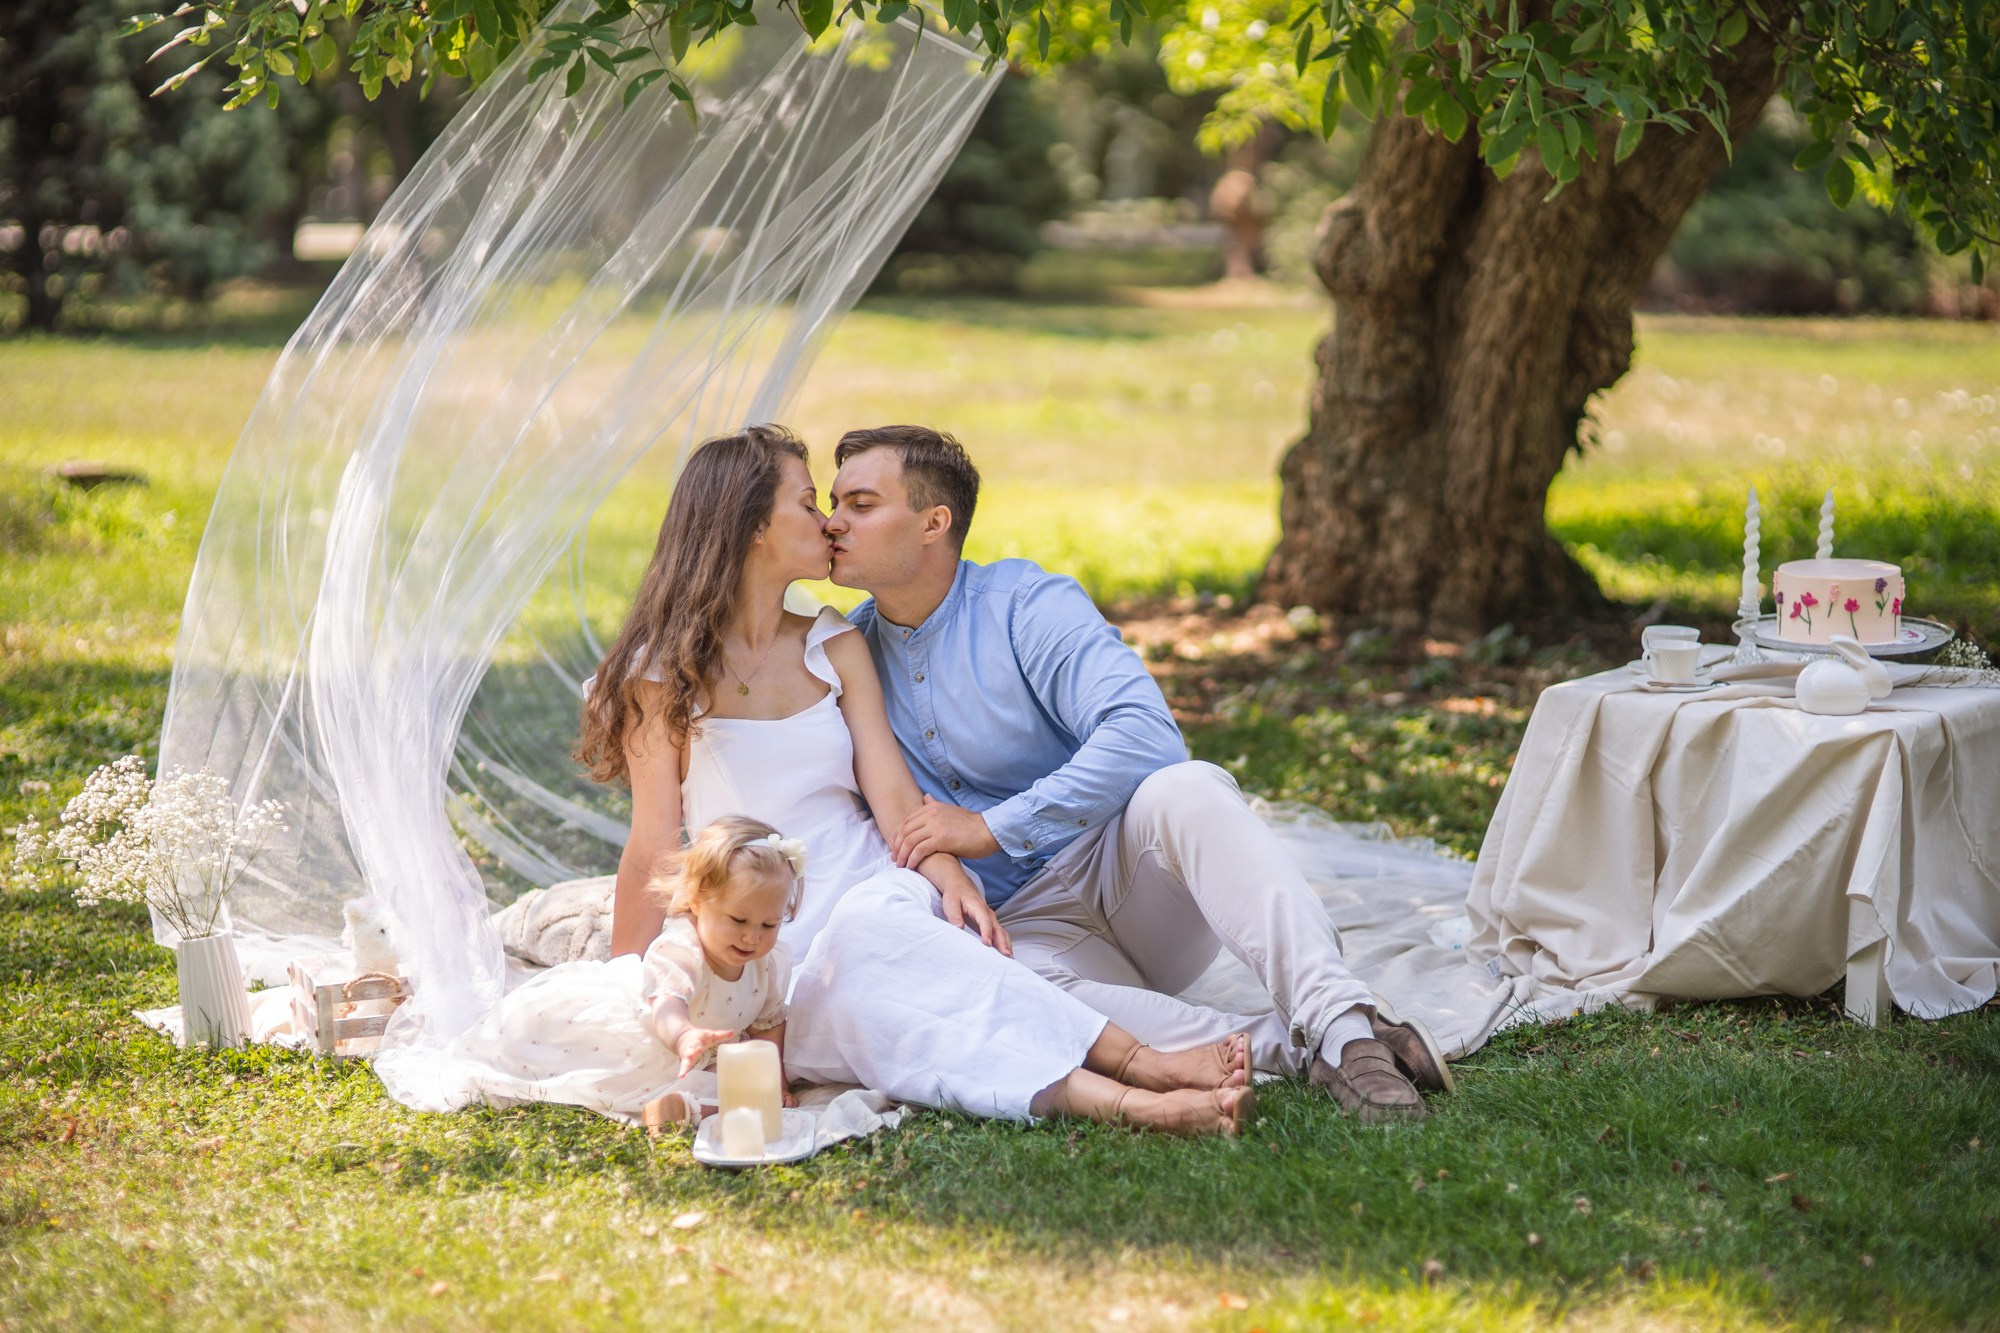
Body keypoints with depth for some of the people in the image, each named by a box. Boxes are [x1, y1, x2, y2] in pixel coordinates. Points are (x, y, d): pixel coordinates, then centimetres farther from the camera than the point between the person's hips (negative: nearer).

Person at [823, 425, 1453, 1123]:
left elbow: (1143, 734, -20)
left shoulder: (1025, 603, -4)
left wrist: (991, 828, -23)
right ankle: (1291, 1048, -41)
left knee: (1184, 789, -37)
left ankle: (1340, 1023, -48)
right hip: (1023, 924, 2)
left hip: (1123, 870, -1)